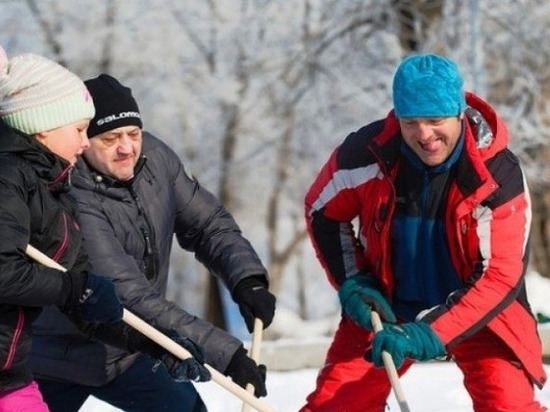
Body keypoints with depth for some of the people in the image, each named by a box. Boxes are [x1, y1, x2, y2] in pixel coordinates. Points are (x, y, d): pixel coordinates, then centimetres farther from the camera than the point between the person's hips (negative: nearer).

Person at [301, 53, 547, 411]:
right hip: (386, 308, 2)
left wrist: (427, 335, -34)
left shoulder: (499, 173, -24)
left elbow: (500, 276, -25)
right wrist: (352, 283, -9)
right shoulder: (367, 152, -18)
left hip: (478, 313, -2)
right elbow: (323, 212, 2)